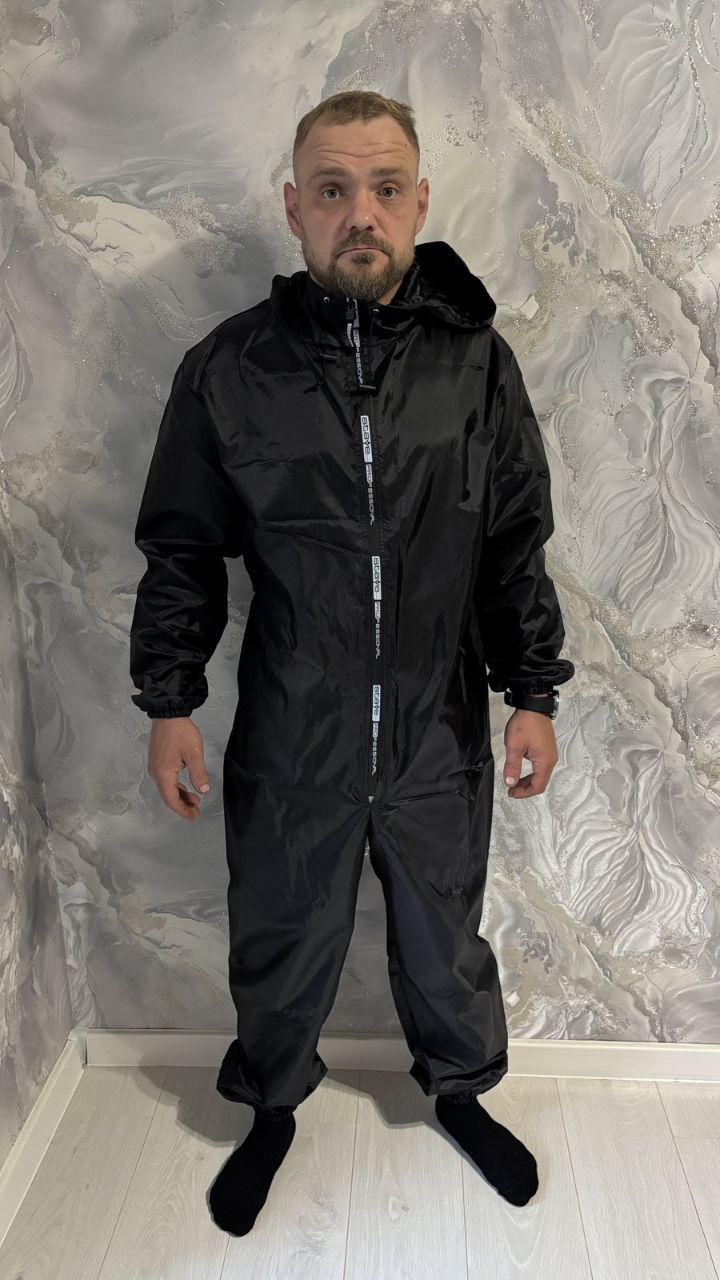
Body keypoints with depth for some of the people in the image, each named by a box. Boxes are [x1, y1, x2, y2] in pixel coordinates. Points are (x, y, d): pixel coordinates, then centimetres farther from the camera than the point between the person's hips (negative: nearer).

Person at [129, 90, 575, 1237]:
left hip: (440, 737, 1)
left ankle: (461, 1090, 52)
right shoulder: (228, 368, -7)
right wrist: (169, 704, -2)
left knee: (446, 939, 22)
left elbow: (516, 548, 2)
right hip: (288, 743, 0)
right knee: (282, 945, 20)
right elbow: (182, 554, 0)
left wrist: (533, 693, 0)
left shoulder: (476, 360, -5)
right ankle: (273, 1110, 50)